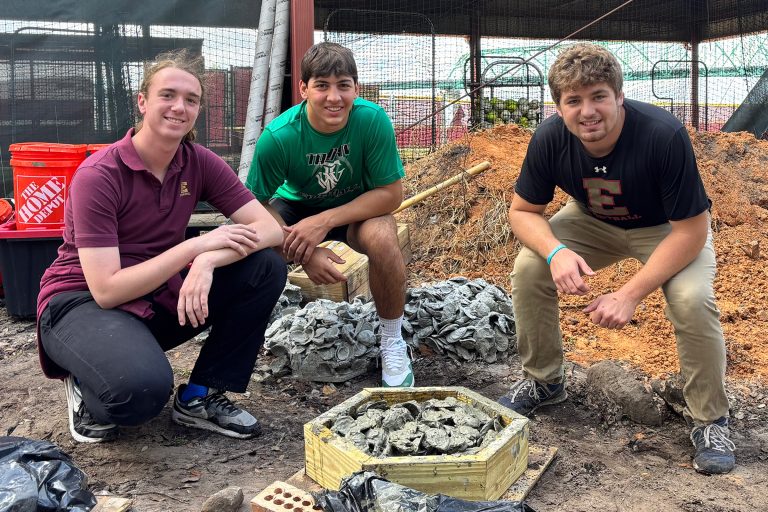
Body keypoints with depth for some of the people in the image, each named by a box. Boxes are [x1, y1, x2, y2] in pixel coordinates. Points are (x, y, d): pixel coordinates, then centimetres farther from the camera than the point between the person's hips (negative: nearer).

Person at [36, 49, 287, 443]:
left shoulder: (200, 163, -5)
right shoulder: (98, 175, -20)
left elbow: (270, 229, -12)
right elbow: (106, 290, -25)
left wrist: (208, 261, -31)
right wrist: (198, 245, -27)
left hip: (161, 297, 6)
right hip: (82, 302, -6)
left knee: (266, 268, -14)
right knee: (143, 386, -38)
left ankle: (199, 397, -2)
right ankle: (88, 391, 2)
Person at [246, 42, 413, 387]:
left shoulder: (373, 120, -28)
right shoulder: (278, 136, -28)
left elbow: (391, 194, -23)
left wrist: (325, 221, -33)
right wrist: (305, 254, -33)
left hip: (357, 207, 0)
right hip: (295, 206, 1)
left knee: (382, 236, -34)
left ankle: (393, 342, -9)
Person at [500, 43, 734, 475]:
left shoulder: (664, 135, -34)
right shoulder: (550, 139, -24)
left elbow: (691, 230, -28)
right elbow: (523, 211, -12)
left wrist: (631, 294, -34)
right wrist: (556, 252, -34)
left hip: (668, 228, -3)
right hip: (593, 222, 3)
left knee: (692, 300, -30)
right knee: (529, 269, -18)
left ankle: (711, 419, -4)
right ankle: (544, 382, 6)